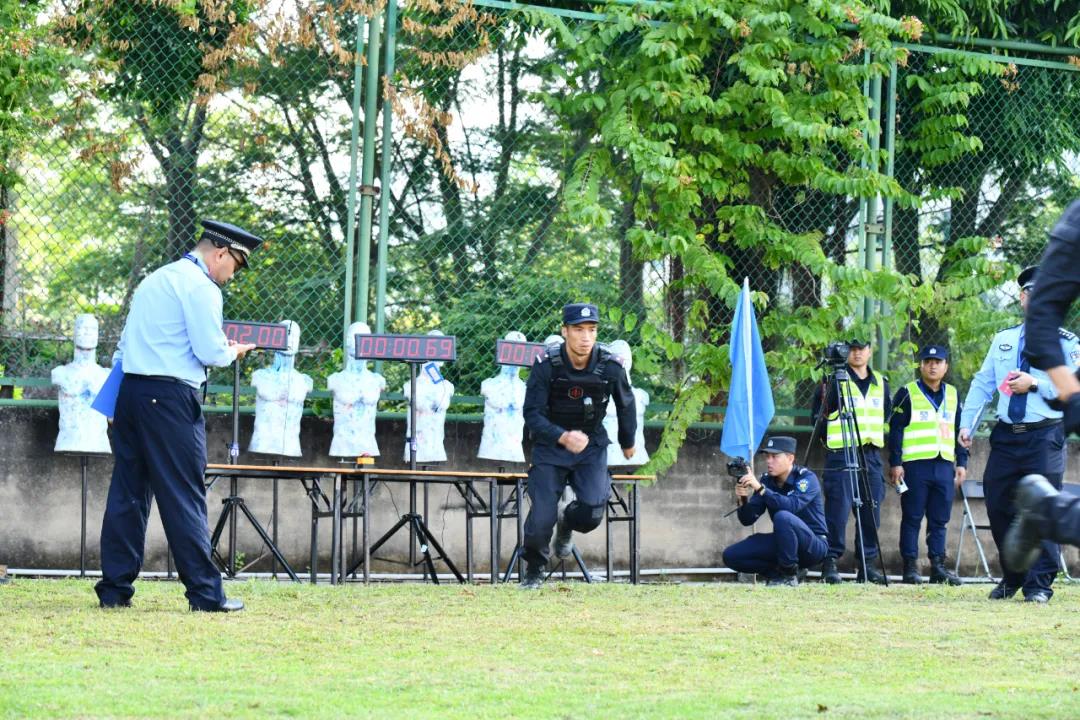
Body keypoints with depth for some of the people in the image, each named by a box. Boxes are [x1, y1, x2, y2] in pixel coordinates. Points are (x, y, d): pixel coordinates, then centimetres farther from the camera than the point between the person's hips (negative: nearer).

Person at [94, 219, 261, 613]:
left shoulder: (155, 279, 21)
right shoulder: (200, 286, -8)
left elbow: (125, 345, 22)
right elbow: (210, 352, -15)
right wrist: (234, 351, 7)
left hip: (130, 389, 8)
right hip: (169, 397, -8)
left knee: (128, 491, 9)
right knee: (185, 495, -6)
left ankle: (114, 588, 9)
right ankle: (204, 592, -4)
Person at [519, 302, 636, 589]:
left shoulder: (609, 367, -13)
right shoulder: (546, 364, -19)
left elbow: (625, 406, 7)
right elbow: (532, 414, -21)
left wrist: (627, 443, 22)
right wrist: (563, 437, -38)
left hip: (591, 447, 1)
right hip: (550, 446, -1)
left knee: (591, 515, -16)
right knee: (541, 518, -13)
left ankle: (567, 519, 24)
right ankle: (534, 568, 19)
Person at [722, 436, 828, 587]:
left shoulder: (807, 478, -16)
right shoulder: (767, 480, 0)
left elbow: (792, 506, -36)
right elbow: (747, 520, -3)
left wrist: (760, 489, -40)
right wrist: (743, 500, -24)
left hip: (814, 546, -6)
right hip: (783, 543, 6)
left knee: (783, 516, -36)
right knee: (731, 556, -9)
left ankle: (789, 574, -19)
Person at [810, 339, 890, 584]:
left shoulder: (881, 383, 16)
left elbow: (887, 417, 23)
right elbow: (818, 414, -6)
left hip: (872, 454, 5)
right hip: (840, 453, -5)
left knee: (871, 511, 5)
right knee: (838, 508, -10)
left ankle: (868, 563, 11)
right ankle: (831, 561, -5)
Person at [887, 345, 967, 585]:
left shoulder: (953, 395, 15)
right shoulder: (907, 394, 0)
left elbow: (960, 432, 19)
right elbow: (895, 430, -3)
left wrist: (962, 462, 12)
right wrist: (895, 463, -9)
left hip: (944, 465, 5)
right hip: (915, 464, -4)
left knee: (940, 520, 5)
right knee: (912, 518, -2)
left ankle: (938, 566, 9)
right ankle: (910, 568, 0)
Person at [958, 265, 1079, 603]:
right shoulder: (1003, 340, 15)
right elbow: (982, 384, 15)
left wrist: (1035, 384, -19)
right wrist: (966, 424, 6)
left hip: (1044, 438, -5)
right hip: (1005, 436, 5)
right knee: (998, 507, 5)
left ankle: (1039, 585, -4)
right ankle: (1012, 578, 20)